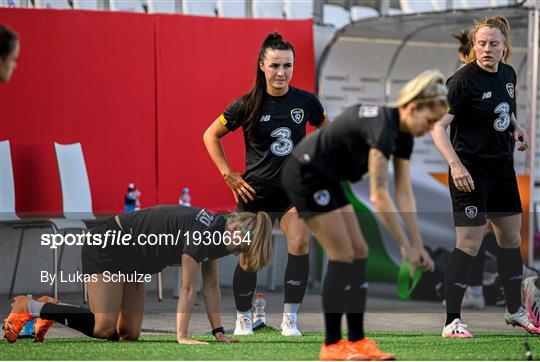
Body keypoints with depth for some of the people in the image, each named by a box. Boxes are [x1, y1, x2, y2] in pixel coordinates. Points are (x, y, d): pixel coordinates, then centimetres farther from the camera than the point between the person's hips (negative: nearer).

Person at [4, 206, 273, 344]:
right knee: (103, 328, -18)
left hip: (132, 262, 10)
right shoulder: (199, 233, -28)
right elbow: (188, 289, -28)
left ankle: (52, 310, 18)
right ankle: (30, 307, -5)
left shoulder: (215, 234, 1)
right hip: (106, 248, -10)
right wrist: (182, 336, -29)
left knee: (128, 334, 3)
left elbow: (211, 286, 6)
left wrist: (218, 332, 1)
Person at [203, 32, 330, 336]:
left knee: (300, 245, -21)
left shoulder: (306, 101, -4)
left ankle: (290, 320, -11)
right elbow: (211, 135, 2)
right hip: (254, 193, -1)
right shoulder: (248, 105, -9)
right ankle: (243, 320, 24)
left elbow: (327, 131, 16)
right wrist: (228, 175, -3)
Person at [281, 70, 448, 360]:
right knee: (343, 256, -9)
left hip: (327, 178, 10)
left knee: (359, 253, 5)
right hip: (305, 175, -10)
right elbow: (379, 196, -32)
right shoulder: (383, 127, -27)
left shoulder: (400, 131, 1)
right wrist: (405, 247, -30)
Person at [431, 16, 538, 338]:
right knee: (469, 244, -9)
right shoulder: (464, 80, -17)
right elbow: (438, 126, -22)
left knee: (512, 239, 16)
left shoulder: (508, 74, 5)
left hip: (503, 167, 7)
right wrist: (455, 165, -33)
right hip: (470, 171, -7)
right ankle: (452, 322, -3)